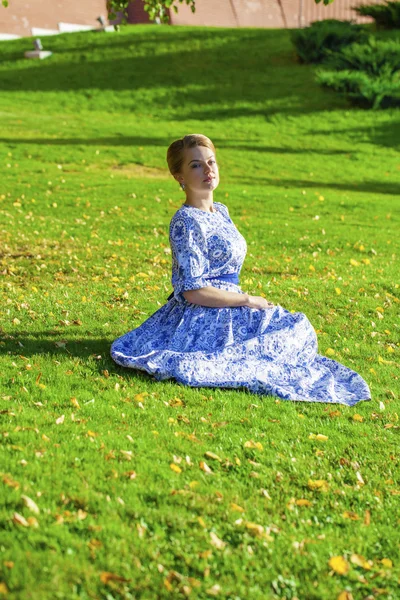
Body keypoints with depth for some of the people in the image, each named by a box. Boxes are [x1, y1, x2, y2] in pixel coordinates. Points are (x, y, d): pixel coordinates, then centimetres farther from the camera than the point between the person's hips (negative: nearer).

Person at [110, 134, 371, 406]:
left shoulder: (221, 211, 11)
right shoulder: (187, 222, -18)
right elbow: (193, 291, -21)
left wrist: (245, 300, 5)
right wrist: (247, 300, -14)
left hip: (224, 309, 9)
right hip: (202, 319, -9)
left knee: (297, 325, 14)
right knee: (295, 329, -7)